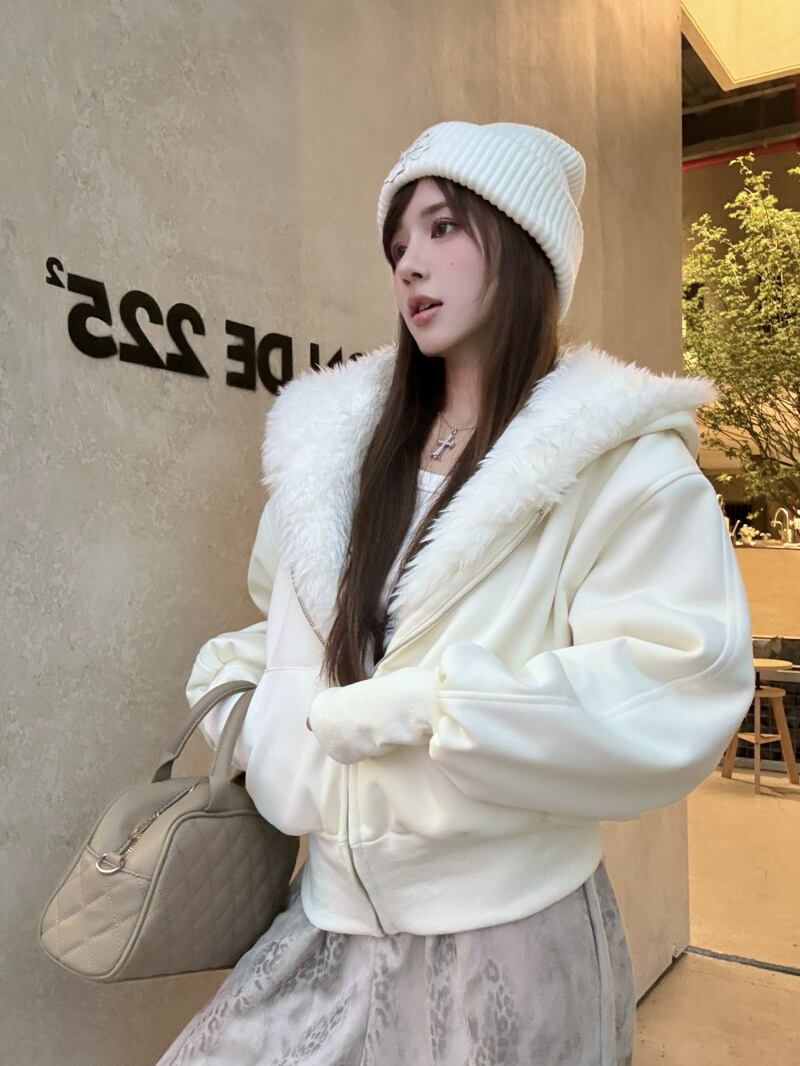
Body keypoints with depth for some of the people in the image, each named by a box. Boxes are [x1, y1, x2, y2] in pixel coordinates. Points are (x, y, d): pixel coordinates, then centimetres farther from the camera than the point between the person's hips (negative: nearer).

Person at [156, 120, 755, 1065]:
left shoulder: (617, 463, -10)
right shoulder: (343, 439, 5)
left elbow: (674, 700, -21)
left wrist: (408, 708, -22)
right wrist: (240, 707, 1)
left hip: (508, 932, -4)